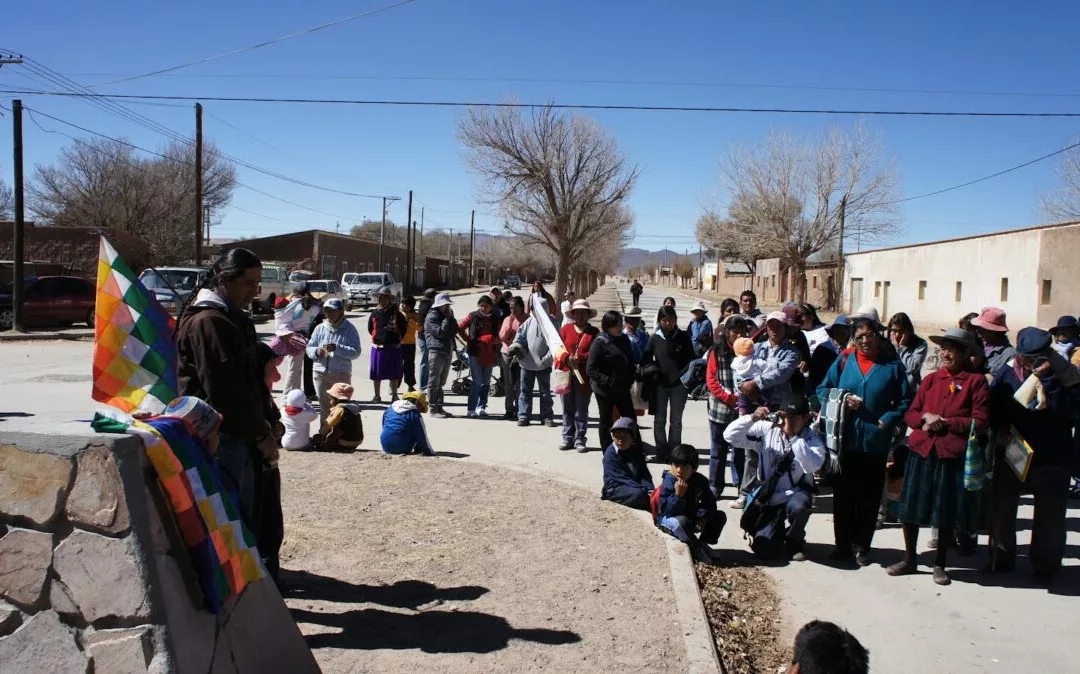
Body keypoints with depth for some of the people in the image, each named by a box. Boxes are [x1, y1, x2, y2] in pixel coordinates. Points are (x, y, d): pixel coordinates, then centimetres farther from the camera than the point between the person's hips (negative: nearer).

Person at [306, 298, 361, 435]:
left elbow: (355, 352, -12)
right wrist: (317, 351, -14)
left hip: (341, 374, -4)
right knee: (324, 406, 16)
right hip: (321, 373, 4)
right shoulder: (320, 328, 7)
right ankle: (323, 434, 28)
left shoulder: (349, 329, -4)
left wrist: (337, 348, -24)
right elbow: (309, 348, 9)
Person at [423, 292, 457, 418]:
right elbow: (440, 332, -18)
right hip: (436, 352, -8)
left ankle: (439, 407, 18)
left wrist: (451, 317, 2)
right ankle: (433, 409, -2)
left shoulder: (447, 316, 19)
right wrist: (447, 318, -11)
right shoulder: (432, 316, -7)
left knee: (441, 383, 12)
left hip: (448, 352, 8)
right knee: (434, 382, -4)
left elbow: (454, 331, 13)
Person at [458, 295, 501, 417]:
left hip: (489, 354, 4)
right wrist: (468, 340, -2)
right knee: (477, 381, -8)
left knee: (486, 382, 8)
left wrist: (490, 341, -10)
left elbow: (498, 336, 8)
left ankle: (481, 407, 17)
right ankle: (471, 409, -4)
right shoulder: (473, 316, 1)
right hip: (475, 352, -3)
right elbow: (460, 328, 4)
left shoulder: (495, 319, 8)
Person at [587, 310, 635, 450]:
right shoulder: (600, 342, -13)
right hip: (605, 390, -6)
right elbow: (590, 369, -17)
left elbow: (630, 362, 17)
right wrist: (607, 381, -22)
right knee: (606, 422, 7)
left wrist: (630, 380, 3)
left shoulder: (624, 339, 7)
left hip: (622, 388, 6)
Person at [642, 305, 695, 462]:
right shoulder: (655, 338, 1)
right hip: (660, 384, 1)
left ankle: (674, 452, 11)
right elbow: (646, 360, 4)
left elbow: (691, 359, 2)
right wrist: (653, 370, -13)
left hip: (679, 384, -1)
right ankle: (662, 452, 12)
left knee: (676, 420, 6)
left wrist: (683, 375, -11)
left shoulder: (683, 337, 0)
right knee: (660, 420, 5)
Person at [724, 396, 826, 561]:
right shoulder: (767, 430, -8)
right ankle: (778, 533, 28)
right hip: (768, 497, 1)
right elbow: (730, 435, -13)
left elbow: (812, 466, -33)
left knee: (798, 507, -38)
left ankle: (794, 541, -3)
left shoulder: (812, 439, -11)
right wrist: (752, 418, -28)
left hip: (795, 493, -1)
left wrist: (793, 436, -34)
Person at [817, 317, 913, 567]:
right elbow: (823, 390, 8)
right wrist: (841, 401, -10)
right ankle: (843, 546, 17)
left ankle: (861, 547, 20)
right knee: (843, 495, 6)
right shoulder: (843, 361, 5)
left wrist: (888, 420, -14)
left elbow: (905, 400, 0)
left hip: (875, 442, -1)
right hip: (845, 440, 1)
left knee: (869, 498, 8)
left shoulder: (892, 365, 1)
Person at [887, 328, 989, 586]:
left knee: (947, 513, 6)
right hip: (921, 451, 4)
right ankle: (909, 559, 24)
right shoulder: (931, 379, 11)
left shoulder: (976, 381, -1)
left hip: (953, 455, -4)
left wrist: (944, 422, -14)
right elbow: (910, 414, 12)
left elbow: (979, 421, -8)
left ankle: (940, 564, 22)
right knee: (910, 507, 8)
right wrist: (925, 418, -9)